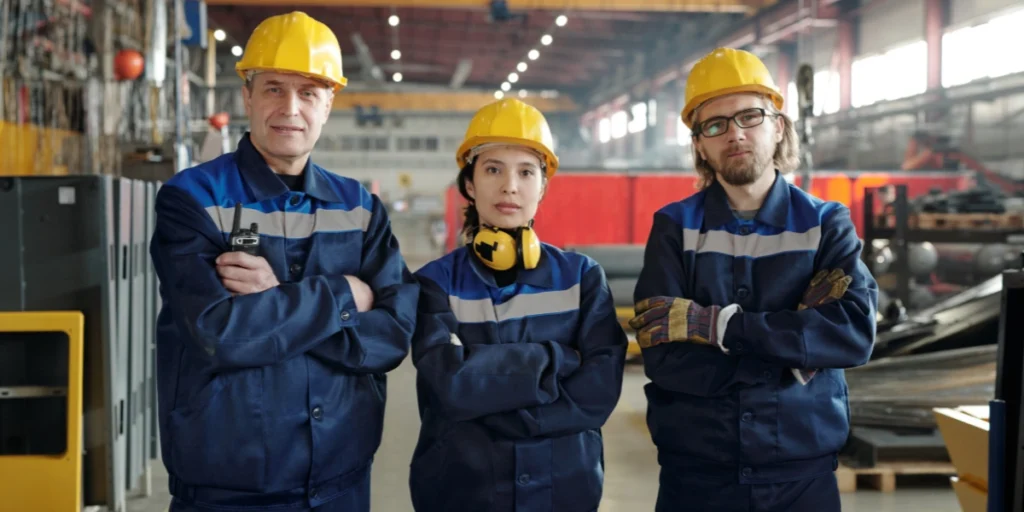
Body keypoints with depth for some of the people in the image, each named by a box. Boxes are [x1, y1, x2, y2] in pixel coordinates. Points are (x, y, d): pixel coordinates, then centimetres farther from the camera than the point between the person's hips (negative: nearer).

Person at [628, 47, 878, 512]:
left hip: (803, 470, 1)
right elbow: (664, 358, -14)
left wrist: (719, 324, -21)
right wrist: (798, 354, -15)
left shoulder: (826, 224, 1)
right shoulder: (674, 227, -2)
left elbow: (857, 331, -16)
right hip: (694, 472, -1)